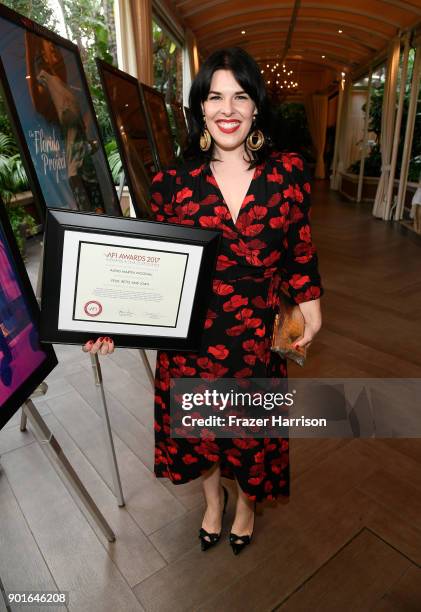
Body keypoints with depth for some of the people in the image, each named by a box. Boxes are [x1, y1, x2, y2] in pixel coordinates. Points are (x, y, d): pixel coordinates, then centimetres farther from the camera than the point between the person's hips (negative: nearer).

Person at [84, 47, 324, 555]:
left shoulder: (287, 173, -5)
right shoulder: (174, 180, -7)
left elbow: (300, 251, 3)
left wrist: (311, 309, 0)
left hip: (258, 335, 0)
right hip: (191, 336, 1)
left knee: (253, 429, 18)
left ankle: (246, 504, 54)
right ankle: (212, 499, 55)